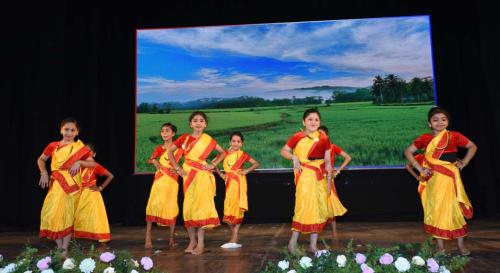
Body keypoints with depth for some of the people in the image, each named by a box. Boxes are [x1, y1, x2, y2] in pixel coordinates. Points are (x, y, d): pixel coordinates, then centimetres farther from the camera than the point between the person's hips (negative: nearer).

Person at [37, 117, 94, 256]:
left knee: (68, 214, 2)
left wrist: (79, 162, -16)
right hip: (56, 184, 1)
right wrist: (44, 173, 2)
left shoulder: (80, 147, 1)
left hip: (72, 184, -1)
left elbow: (93, 163, 0)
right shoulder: (53, 146, 4)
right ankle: (59, 248, 9)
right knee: (52, 213, -5)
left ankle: (65, 249, 10)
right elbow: (40, 159, 17)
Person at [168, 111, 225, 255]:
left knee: (200, 206, -3)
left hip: (203, 175, -1)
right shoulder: (184, 138, 2)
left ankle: (200, 243, 3)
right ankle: (192, 241, 16)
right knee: (188, 207, 4)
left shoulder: (208, 140, 1)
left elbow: (222, 152, 14)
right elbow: (170, 151, 10)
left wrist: (213, 164, 1)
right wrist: (177, 168, 2)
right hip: (188, 174, 2)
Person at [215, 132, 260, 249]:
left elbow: (256, 163, 7)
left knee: (237, 209, -3)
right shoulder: (225, 153, 6)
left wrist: (247, 170, -5)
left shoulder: (243, 154, 2)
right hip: (229, 183, 3)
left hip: (239, 182, -3)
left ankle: (234, 239, -2)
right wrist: (220, 174, 3)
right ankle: (234, 238, 16)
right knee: (229, 210, 5)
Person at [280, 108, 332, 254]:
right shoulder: (297, 137, -3)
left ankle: (313, 245, 18)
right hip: (305, 176, -4)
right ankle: (293, 243, 6)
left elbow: (327, 161, 9)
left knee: (318, 209, 7)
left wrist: (329, 179, 6)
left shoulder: (324, 139, 5)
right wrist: (294, 157, -13)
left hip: (319, 177, 4)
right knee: (304, 207, -8)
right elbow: (284, 151, 5)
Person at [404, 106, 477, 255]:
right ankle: (439, 243, 15)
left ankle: (460, 243, 16)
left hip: (451, 177, 0)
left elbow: (472, 147, 14)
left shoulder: (454, 136, 1)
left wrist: (464, 162, 2)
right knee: (436, 209, 4)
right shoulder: (425, 138, 0)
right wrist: (419, 168, -3)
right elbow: (408, 152, 4)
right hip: (434, 178, 0)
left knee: (455, 208, 3)